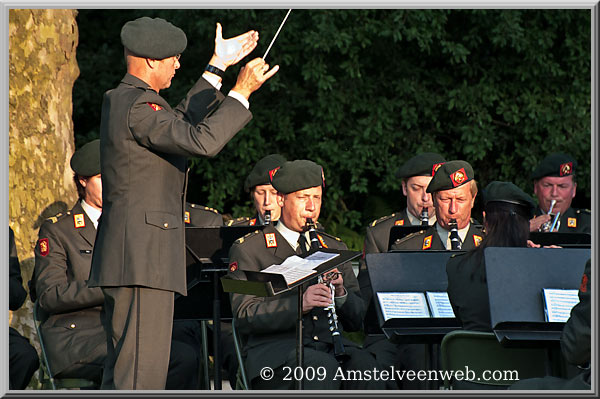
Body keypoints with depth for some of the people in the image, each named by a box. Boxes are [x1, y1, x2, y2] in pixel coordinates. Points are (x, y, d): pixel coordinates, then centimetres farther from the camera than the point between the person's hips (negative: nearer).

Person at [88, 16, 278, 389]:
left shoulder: (119, 100, 17)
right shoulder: (138, 106, -15)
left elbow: (182, 123, 29)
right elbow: (203, 140, -25)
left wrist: (218, 66, 30)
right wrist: (242, 91, -15)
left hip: (130, 258, 11)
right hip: (142, 260, -11)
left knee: (123, 372, 13)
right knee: (140, 374, -12)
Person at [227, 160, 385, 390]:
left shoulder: (334, 248, 23)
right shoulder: (248, 249, 8)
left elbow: (356, 321, 18)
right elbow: (245, 318, -6)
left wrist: (340, 292, -5)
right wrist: (299, 304, -20)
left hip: (330, 345, 4)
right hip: (275, 351, -4)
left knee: (364, 364, -31)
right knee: (323, 367, -37)